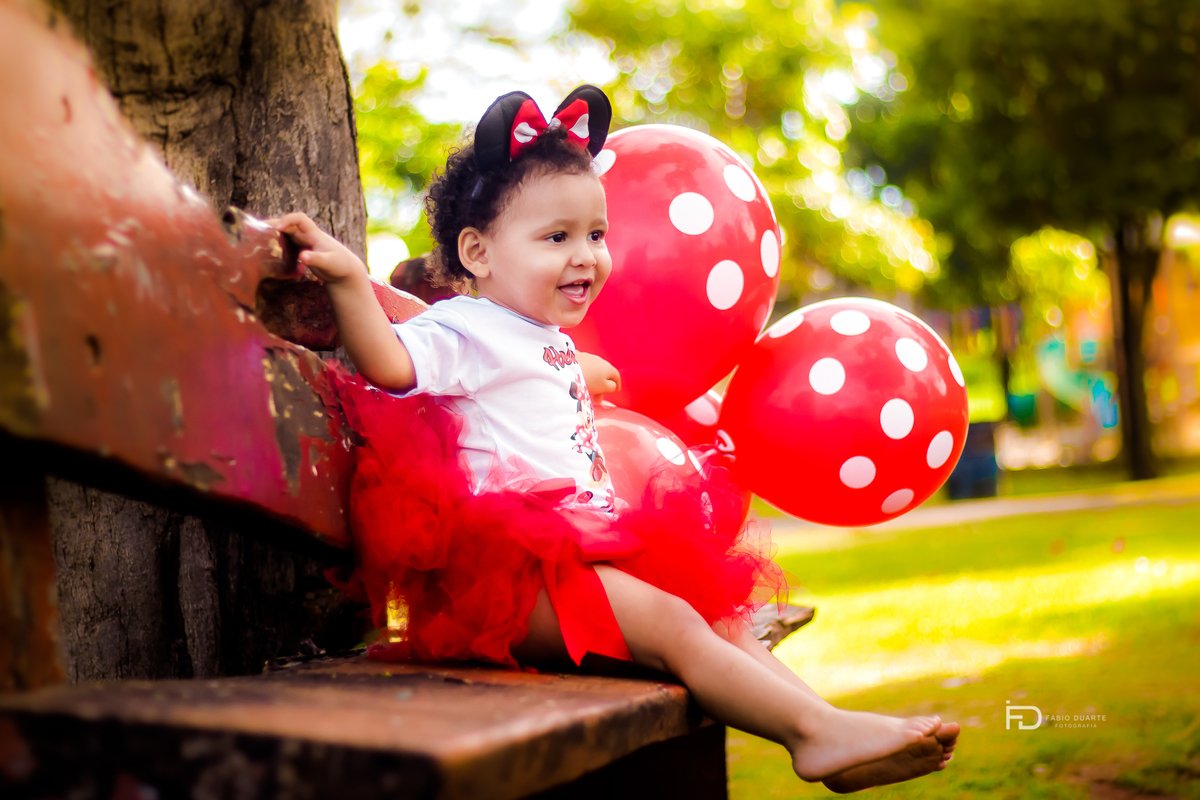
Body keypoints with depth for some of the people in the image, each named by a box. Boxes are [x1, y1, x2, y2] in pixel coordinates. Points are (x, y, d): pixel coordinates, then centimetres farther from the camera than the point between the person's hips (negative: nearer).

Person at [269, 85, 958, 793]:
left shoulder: (547, 339, 23)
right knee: (673, 626, -22)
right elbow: (389, 362, -25)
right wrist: (350, 279, -37)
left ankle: (826, 724, 1)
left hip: (590, 543, 10)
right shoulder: (466, 330, -7)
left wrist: (586, 375, 59)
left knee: (722, 622, 4)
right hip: (518, 567, -10)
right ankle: (818, 732, -24)